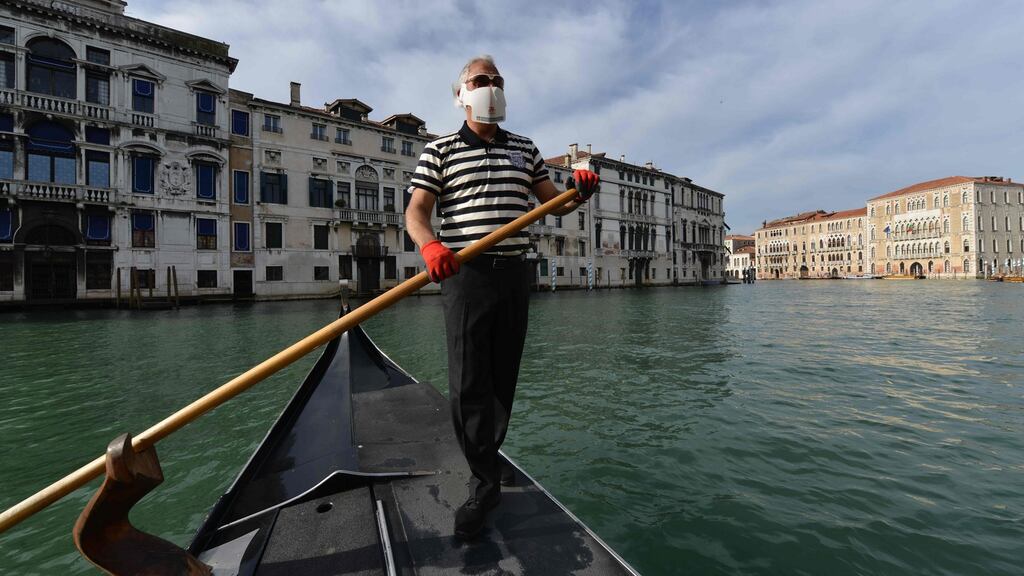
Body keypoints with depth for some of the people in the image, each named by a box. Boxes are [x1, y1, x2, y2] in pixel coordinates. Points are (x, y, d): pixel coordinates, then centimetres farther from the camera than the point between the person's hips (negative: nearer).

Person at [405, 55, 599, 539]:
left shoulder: (525, 149, 18)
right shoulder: (440, 150, 6)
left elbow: (554, 203, 18)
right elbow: (415, 211, -2)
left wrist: (579, 190, -5)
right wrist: (430, 245, -24)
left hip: (515, 273, 4)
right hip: (466, 273, -3)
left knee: (503, 378, 10)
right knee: (467, 384, -6)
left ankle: (487, 458, 31)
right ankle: (485, 482, 10)